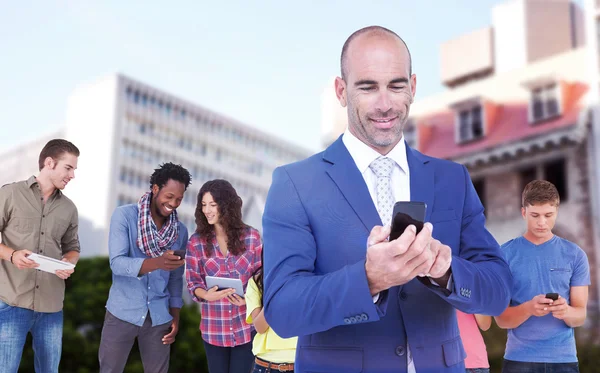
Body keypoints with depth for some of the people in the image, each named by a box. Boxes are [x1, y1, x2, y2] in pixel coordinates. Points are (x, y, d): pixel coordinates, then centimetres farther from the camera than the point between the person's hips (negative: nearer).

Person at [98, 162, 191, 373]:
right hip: (122, 313, -3)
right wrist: (157, 262, -34)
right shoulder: (124, 215, -9)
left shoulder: (180, 231, 3)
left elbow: (176, 279, 9)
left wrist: (175, 316, 5)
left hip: (159, 317, 3)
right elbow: (116, 263, -19)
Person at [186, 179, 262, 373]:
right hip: (214, 327, 1)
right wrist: (206, 295, -22)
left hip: (246, 325, -1)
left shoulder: (251, 236, -4)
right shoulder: (196, 242, -3)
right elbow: (193, 283, -1)